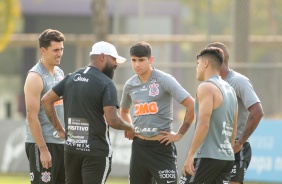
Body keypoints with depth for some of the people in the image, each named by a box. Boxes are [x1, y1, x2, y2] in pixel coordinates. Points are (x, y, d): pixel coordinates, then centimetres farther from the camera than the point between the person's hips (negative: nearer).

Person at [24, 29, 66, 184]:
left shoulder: (59, 73, 13)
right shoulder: (35, 77, -13)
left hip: (61, 142, 8)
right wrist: (43, 149, -20)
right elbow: (32, 116, -17)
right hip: (41, 144, -8)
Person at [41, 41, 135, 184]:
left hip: (71, 147, 7)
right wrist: (129, 128, -1)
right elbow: (112, 120, -20)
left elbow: (46, 100, 11)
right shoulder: (105, 83, -12)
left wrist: (59, 129, 15)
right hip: (96, 151, -7)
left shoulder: (71, 78, 9)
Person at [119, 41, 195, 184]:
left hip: (162, 146, -6)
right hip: (139, 145, 6)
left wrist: (179, 134, -12)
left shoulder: (164, 80, -10)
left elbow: (191, 105, -14)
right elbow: (124, 111, 29)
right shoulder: (130, 85, 8)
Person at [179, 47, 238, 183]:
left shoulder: (207, 87, -9)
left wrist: (190, 155, -19)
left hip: (208, 156, -8)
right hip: (227, 157, 8)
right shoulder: (229, 90, 17)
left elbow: (203, 124, -19)